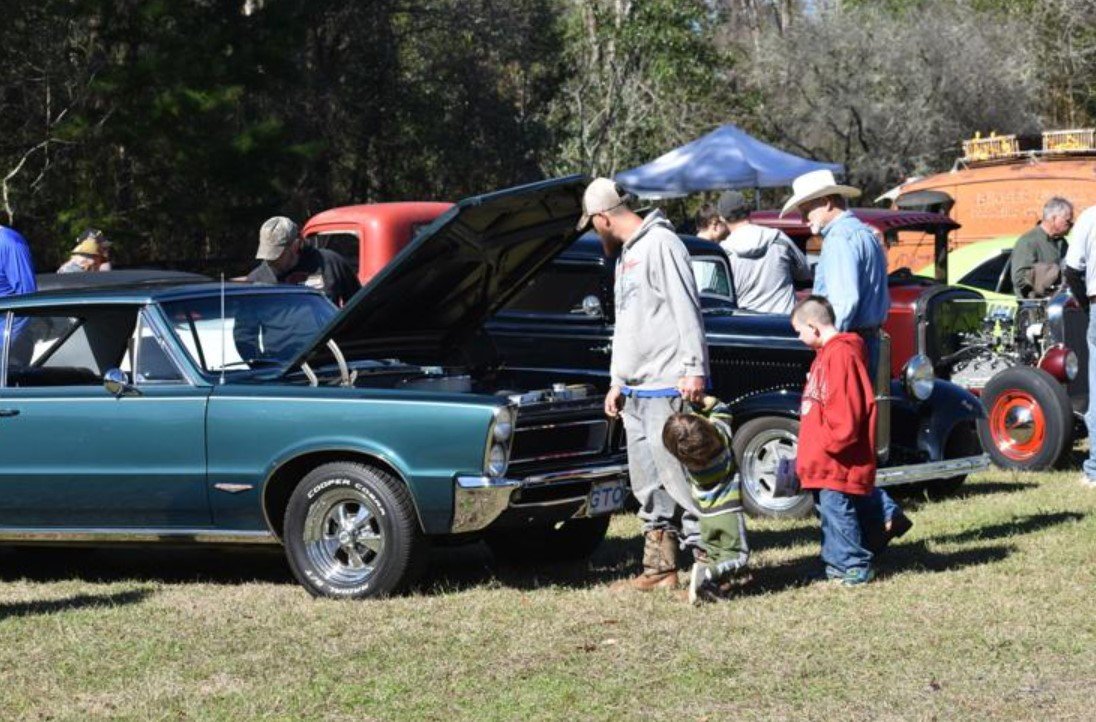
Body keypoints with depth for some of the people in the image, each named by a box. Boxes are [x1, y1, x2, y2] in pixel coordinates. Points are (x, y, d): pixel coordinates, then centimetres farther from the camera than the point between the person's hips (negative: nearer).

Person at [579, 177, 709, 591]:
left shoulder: (661, 245, -10)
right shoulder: (626, 255, 21)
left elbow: (686, 309, -17)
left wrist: (694, 369, -22)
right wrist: (618, 381, 24)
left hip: (668, 387, -10)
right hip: (636, 390, 10)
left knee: (677, 476, -12)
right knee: (649, 487, 12)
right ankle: (660, 570, 17)